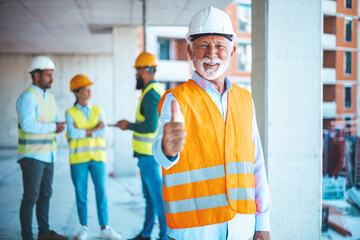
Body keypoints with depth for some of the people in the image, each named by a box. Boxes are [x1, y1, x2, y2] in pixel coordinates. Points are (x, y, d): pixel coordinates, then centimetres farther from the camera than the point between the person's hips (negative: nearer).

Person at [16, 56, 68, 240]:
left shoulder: (49, 97, 13)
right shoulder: (27, 97, -14)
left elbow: (55, 120, 17)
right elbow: (27, 125, -25)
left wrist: (60, 126, -6)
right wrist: (53, 127, -17)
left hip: (48, 154, 8)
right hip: (32, 155, -8)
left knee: (45, 195, 14)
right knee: (31, 197, -4)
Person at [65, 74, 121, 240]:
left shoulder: (98, 111, 8)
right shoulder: (70, 113, 2)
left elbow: (103, 132, -7)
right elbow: (72, 133, -14)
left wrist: (81, 131, -10)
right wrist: (93, 130, -11)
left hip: (97, 157, 2)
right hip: (78, 158, -1)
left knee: (101, 193, 2)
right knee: (81, 195, 5)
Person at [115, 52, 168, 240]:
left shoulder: (151, 93, -18)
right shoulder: (158, 90, 15)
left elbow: (150, 126, -25)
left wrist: (129, 125, -11)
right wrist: (130, 124, 18)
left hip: (149, 154, -11)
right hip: (150, 153, 11)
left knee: (158, 196, -4)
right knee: (149, 195, 17)